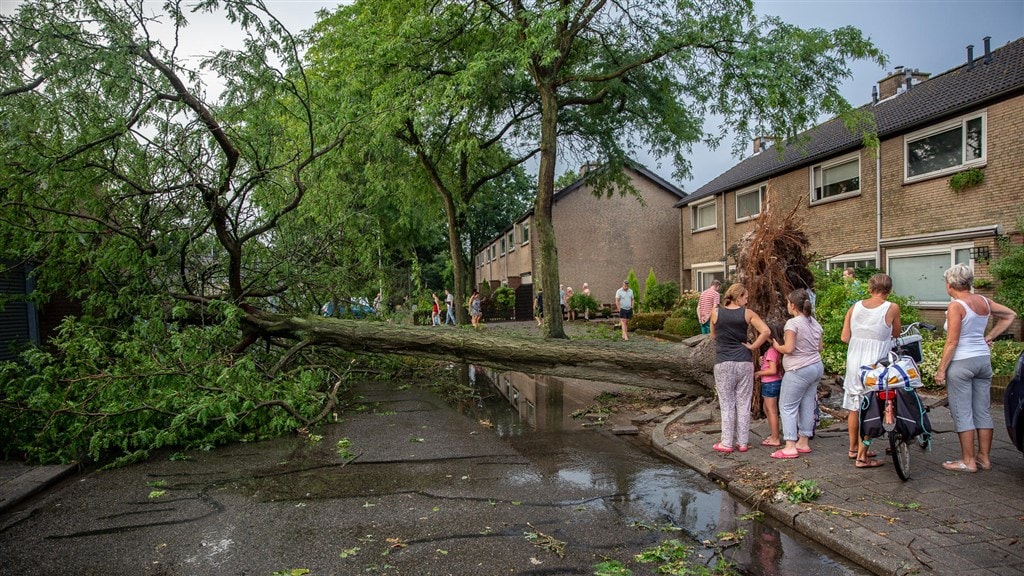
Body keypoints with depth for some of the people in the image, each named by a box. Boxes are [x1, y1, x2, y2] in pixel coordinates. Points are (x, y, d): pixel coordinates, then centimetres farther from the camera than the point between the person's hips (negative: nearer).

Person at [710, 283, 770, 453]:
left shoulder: (716, 312, 0)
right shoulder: (747, 313, -3)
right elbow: (766, 331, -11)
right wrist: (752, 347, -3)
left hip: (723, 363, 0)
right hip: (744, 362, 1)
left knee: (726, 404, 7)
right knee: (743, 403, 10)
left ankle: (726, 443, 10)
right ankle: (743, 442, 17)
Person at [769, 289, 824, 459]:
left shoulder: (792, 323, -16)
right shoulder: (814, 322, 9)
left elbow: (789, 348, -21)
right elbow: (819, 348, 14)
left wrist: (777, 346, -2)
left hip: (799, 370, -9)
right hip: (816, 367, 9)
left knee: (787, 406, -3)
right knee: (807, 405, 13)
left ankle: (790, 447, -6)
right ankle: (804, 442, 20)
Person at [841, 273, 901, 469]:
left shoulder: (855, 306, 3)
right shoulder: (892, 308, -7)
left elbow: (844, 337, 2)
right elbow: (896, 335, 6)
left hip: (854, 362, 4)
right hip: (875, 363, -4)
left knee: (854, 407, 16)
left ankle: (854, 448, 30)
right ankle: (862, 457, 5)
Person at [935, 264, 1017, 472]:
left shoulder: (956, 306, -15)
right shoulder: (983, 301, 5)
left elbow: (952, 342, -17)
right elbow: (1010, 315, 20)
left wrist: (941, 369, -12)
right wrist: (989, 337, 17)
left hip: (961, 362, -7)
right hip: (984, 359, 8)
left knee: (962, 414, 1)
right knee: (982, 411, 14)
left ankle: (968, 461, 6)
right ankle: (984, 458, 21)